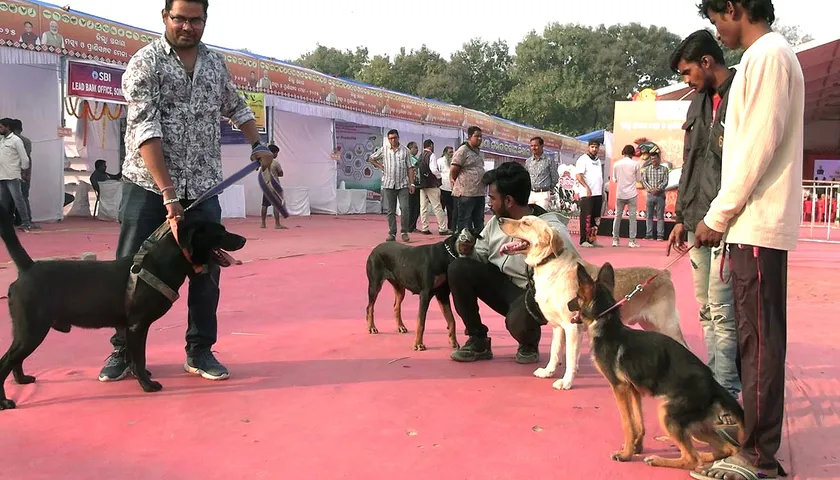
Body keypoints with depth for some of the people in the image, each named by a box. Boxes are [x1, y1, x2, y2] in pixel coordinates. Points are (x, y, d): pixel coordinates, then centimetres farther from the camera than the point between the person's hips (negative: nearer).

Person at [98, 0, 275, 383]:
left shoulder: (216, 63, 8)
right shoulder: (145, 62, -8)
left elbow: (236, 108, 27)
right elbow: (145, 130, -18)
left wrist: (257, 144, 14)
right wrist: (168, 191, -26)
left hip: (203, 187, 4)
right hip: (148, 186, -3)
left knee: (206, 271, 4)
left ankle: (199, 352, 18)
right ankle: (123, 350, 20)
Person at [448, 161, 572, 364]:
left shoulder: (551, 230, -20)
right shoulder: (496, 221, -1)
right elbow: (479, 256, 6)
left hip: (534, 296, -6)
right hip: (501, 287, 6)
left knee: (518, 320, -39)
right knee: (458, 269, -17)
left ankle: (529, 344, 4)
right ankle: (478, 342, -2)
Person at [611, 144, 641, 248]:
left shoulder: (616, 164, -1)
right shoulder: (636, 164, -6)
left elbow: (614, 179, 7)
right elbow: (638, 179, 2)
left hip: (620, 194, 2)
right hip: (631, 194, -2)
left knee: (618, 216, 11)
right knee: (632, 217, 2)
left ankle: (615, 239, 11)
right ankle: (632, 241, -1)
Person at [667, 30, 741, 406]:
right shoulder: (699, 103, 18)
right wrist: (682, 217, 18)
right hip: (698, 222, 8)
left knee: (722, 310, -9)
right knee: (707, 310, 11)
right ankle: (715, 385, 19)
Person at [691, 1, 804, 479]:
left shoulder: (767, 54, -10)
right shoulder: (769, 55, 20)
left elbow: (758, 146, -17)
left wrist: (718, 216, -12)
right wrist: (724, 217, 18)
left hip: (759, 223, -10)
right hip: (758, 222, 10)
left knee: (759, 338, -6)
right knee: (759, 336, 13)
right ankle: (758, 442, 22)